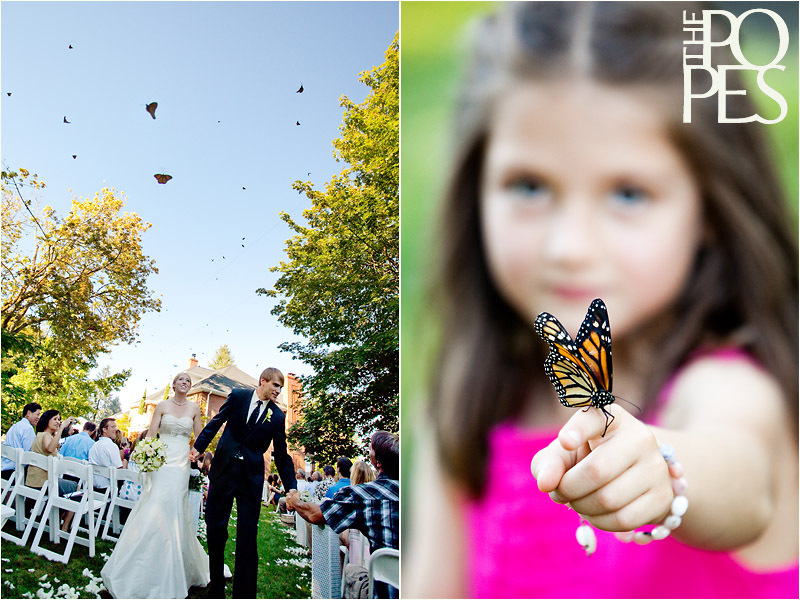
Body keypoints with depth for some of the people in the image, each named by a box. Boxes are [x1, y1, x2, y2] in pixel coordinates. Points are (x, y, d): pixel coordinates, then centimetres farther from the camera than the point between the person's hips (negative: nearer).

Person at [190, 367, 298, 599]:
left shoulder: (278, 417, 0)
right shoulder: (238, 397, 0)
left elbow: (282, 456, 3)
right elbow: (215, 423, 8)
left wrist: (291, 489, -3)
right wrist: (198, 447, -3)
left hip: (251, 477, -1)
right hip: (223, 469, 1)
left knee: (247, 535, -2)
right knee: (214, 528, 8)